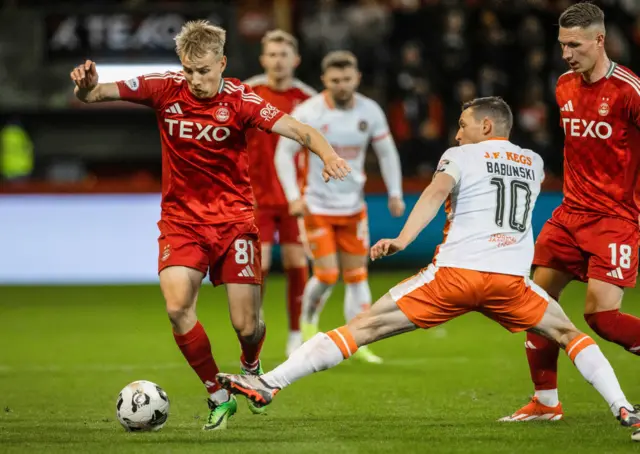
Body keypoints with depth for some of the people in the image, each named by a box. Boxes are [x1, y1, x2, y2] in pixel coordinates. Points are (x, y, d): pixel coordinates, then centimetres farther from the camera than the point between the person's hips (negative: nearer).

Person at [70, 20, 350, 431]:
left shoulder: (239, 100, -13)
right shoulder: (165, 89, -8)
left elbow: (297, 129, -22)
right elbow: (96, 93, -9)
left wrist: (327, 154, -42)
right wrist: (88, 86, -34)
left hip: (234, 218, -1)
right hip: (182, 217, 1)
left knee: (246, 326, -4)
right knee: (177, 308, -21)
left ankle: (251, 368, 35)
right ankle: (218, 397, -1)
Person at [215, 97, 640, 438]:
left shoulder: (461, 156, 10)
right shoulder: (534, 163, 23)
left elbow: (437, 192, -11)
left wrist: (402, 239, -25)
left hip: (455, 272, -3)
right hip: (511, 279, 3)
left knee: (362, 327, 0)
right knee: (568, 334, 24)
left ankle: (269, 384, -5)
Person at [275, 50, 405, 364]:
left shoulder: (370, 111, -3)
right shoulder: (307, 113, -14)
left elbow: (386, 152, 10)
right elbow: (284, 153, -9)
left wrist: (395, 193, 3)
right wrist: (294, 196, -17)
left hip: (353, 208, 4)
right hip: (318, 208, -4)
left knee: (357, 276, 2)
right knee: (327, 275, -10)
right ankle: (308, 320, 19)